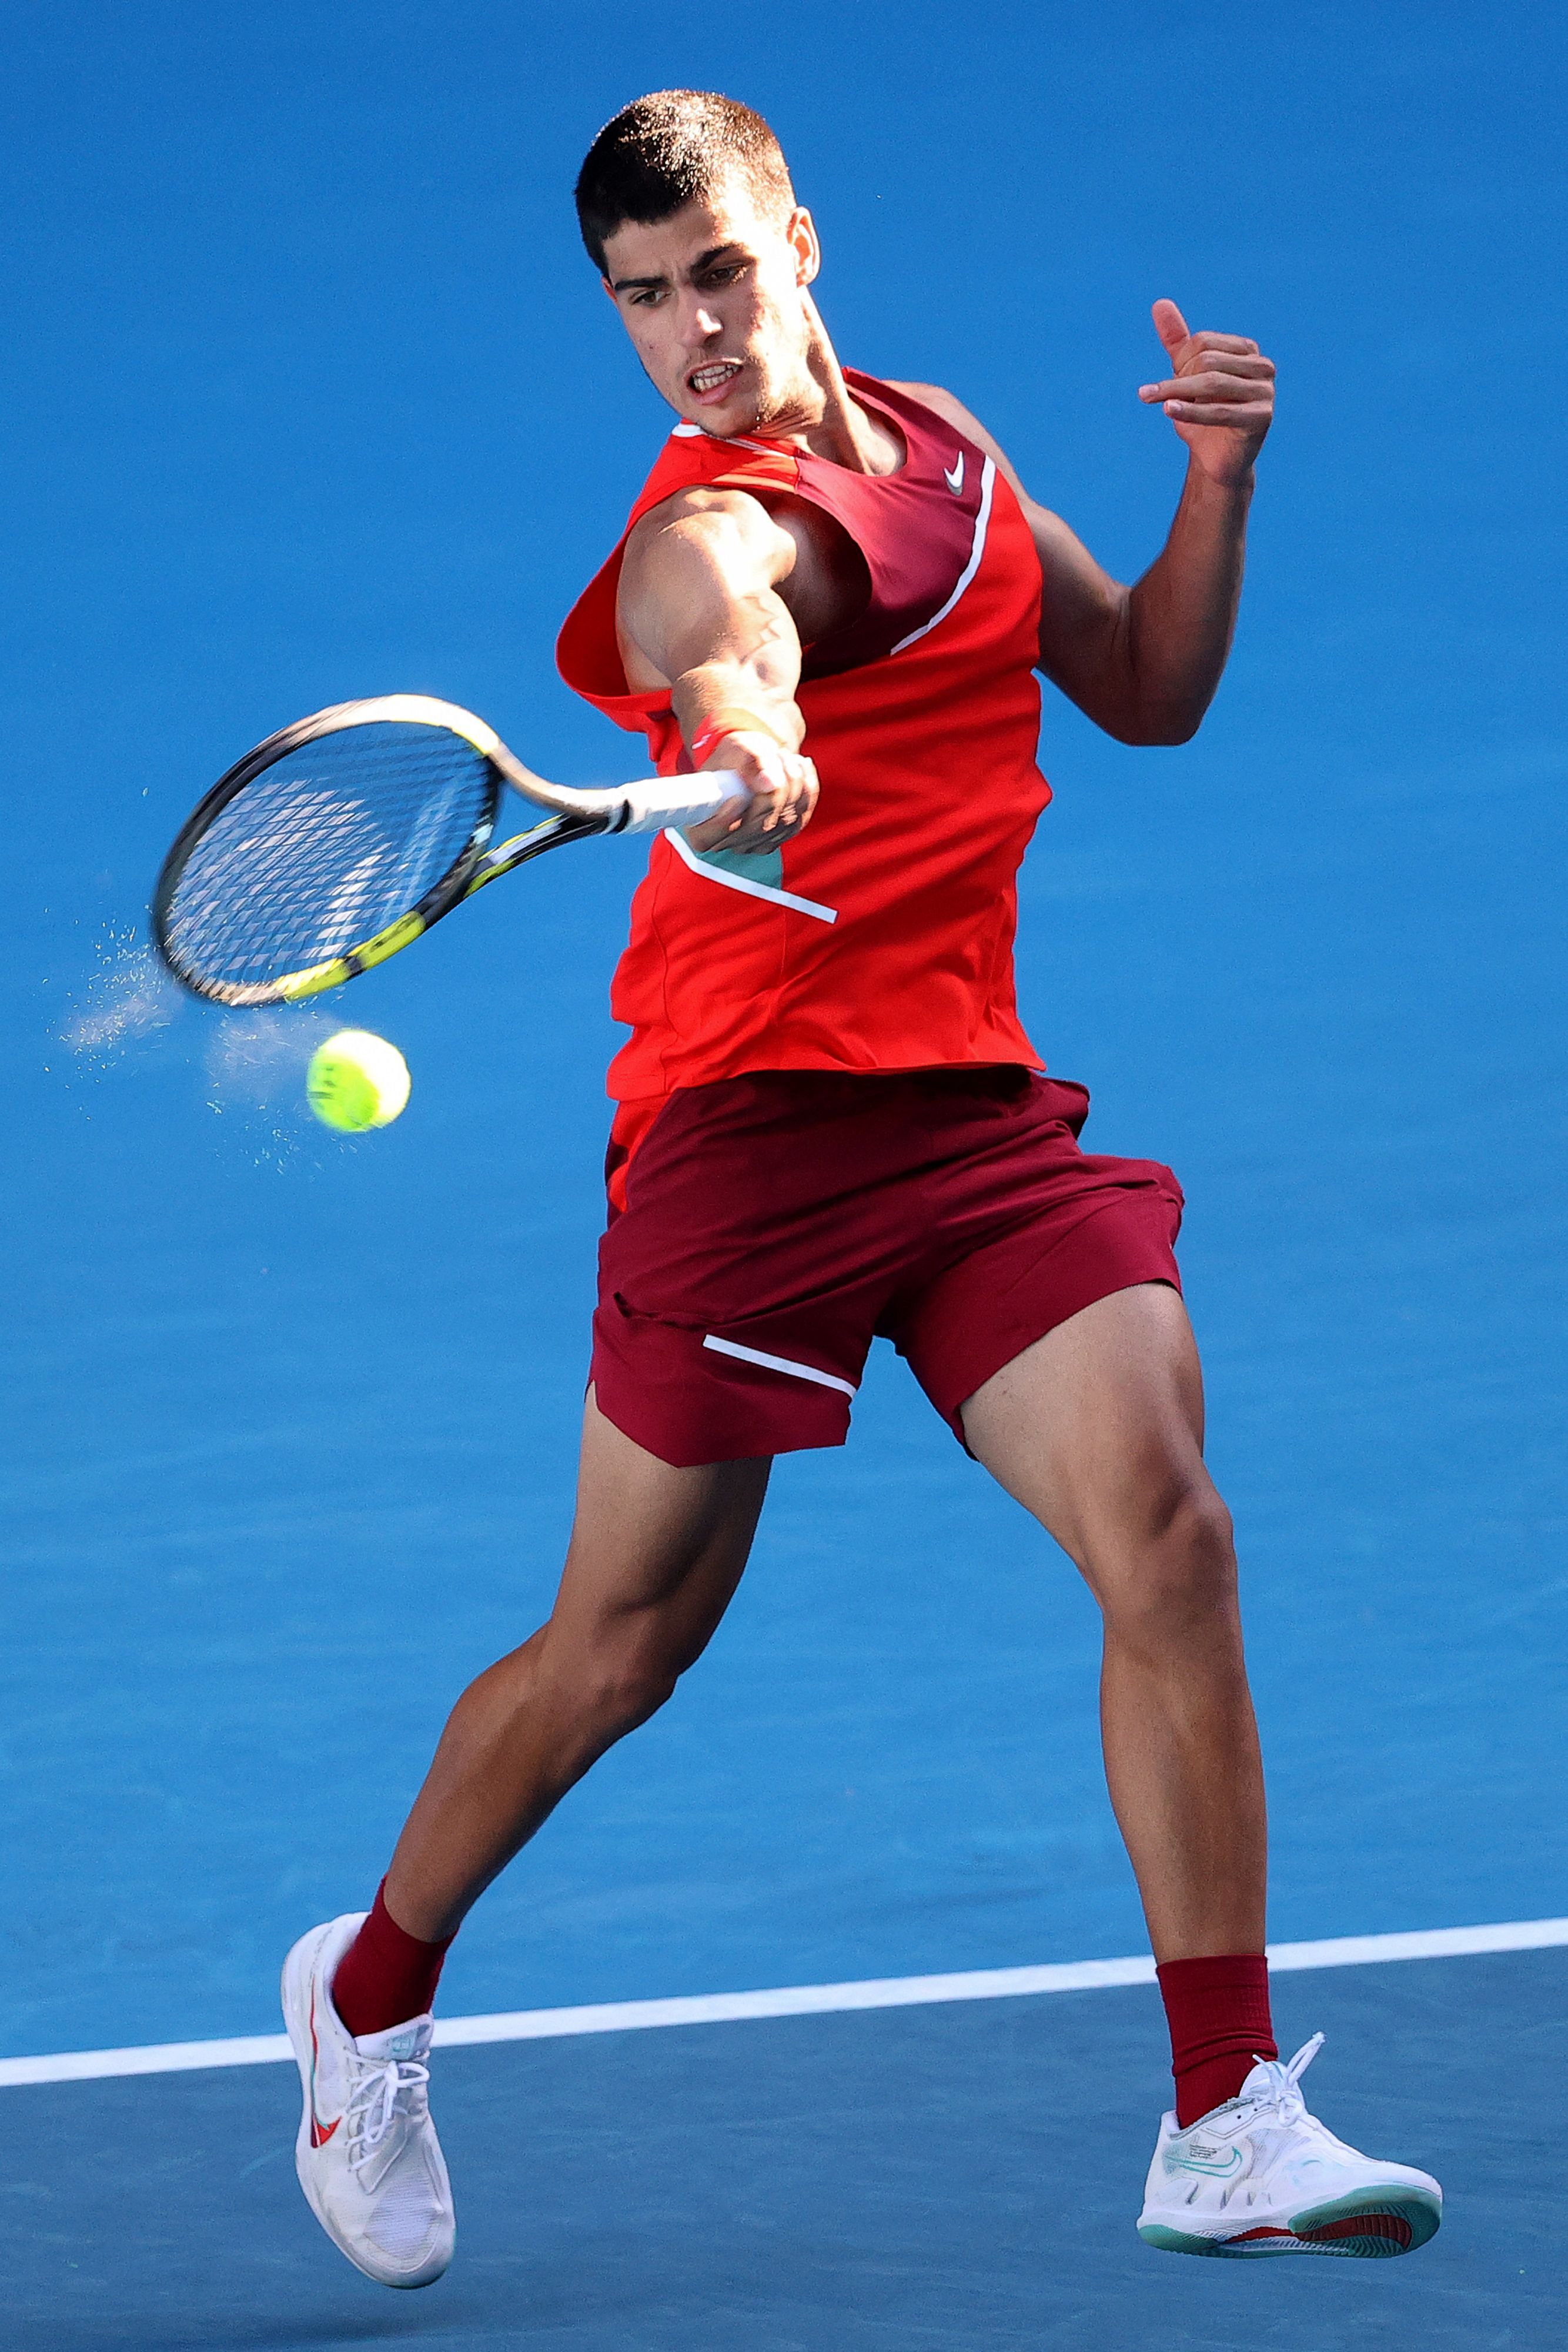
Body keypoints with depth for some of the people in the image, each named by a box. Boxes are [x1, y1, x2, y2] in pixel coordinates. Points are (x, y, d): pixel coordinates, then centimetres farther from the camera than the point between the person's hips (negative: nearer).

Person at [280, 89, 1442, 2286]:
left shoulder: (942, 445, 12)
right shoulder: (717, 530, -12)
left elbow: (1147, 689, 22)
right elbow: (734, 656, -37)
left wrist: (1218, 483, 5)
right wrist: (743, 754, -60)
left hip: (979, 1102, 6)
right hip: (755, 1112, -5)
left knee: (1166, 1536, -14)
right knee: (623, 1643, 5)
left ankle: (1226, 2127, -11)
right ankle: (369, 1997, 32)